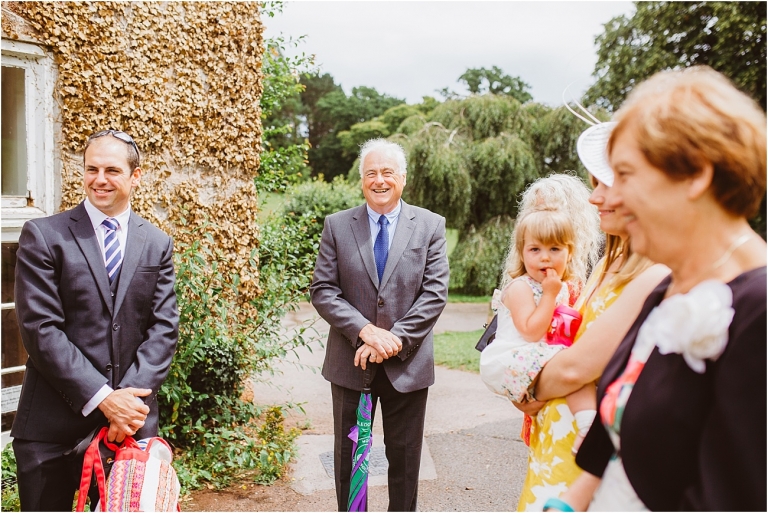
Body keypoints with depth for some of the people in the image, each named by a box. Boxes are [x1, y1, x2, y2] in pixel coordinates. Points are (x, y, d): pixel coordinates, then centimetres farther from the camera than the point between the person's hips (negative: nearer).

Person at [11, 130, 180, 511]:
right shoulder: (43, 235, -2)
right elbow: (40, 329, -9)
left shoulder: (157, 245, 8)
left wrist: (132, 397, -12)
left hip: (132, 419, 3)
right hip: (53, 422, -2)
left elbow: (163, 329, 3)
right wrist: (102, 397, -15)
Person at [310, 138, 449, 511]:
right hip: (350, 362, 1)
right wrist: (365, 330, -17)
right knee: (348, 453, 13)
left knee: (405, 454, 12)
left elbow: (435, 293, -6)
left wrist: (395, 340, -16)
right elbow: (322, 291, -4)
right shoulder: (337, 226, 2)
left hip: (407, 363, 0)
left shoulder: (430, 226, 0)